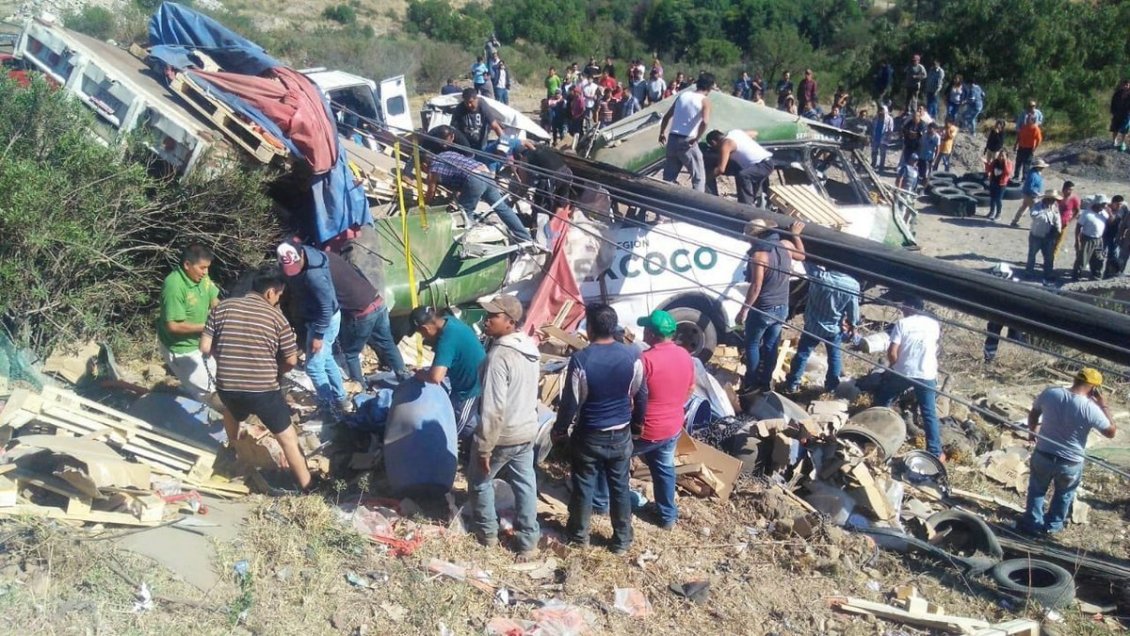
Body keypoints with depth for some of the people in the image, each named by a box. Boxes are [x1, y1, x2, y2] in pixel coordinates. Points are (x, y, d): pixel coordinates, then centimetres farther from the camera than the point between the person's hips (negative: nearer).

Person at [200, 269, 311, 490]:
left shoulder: (223, 307, 3)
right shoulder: (276, 316, -3)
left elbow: (205, 348, 2)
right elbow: (291, 360, 1)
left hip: (226, 386, 4)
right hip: (263, 389, -4)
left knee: (233, 411, 39)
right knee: (287, 437, 10)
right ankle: (307, 487, 15)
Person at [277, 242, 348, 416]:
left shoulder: (314, 275, -35)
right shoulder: (294, 262, -8)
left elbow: (326, 307, -28)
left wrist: (318, 335, -21)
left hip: (326, 321, -9)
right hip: (314, 318, 9)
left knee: (314, 366, -1)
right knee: (326, 359, 22)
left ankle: (329, 407, 13)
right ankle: (340, 399, 36)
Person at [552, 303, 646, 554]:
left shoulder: (581, 359, -22)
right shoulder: (632, 355, -10)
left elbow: (570, 402, -14)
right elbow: (641, 395, 2)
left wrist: (559, 430, 2)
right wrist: (637, 421, 20)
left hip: (589, 436, -3)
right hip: (621, 435, 3)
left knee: (583, 485, 14)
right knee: (620, 487, 15)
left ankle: (579, 534, 31)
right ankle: (622, 540, 25)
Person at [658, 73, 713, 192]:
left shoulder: (682, 95, 12)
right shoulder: (705, 100, -5)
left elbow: (666, 117, 16)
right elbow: (705, 122, -23)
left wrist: (662, 133, 27)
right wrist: (696, 139, -13)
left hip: (672, 139, 6)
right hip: (687, 142, -6)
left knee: (669, 177, 14)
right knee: (699, 177, 6)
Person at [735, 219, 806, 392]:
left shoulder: (759, 255, -23)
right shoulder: (786, 246, -3)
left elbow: (756, 287, -25)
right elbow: (801, 255, 20)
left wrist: (743, 310, -20)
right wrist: (795, 234, 31)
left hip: (763, 310, -6)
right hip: (782, 308, 6)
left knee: (752, 344, 13)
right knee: (771, 346, 17)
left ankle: (751, 383, 18)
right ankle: (765, 382, 26)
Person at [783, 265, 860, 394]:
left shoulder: (819, 277, -25)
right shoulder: (853, 285, -18)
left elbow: (808, 261, -9)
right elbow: (853, 309, -6)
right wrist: (853, 325, 10)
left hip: (813, 325, -1)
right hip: (835, 328, 1)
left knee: (803, 353, 12)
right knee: (835, 356, 19)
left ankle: (792, 384, 19)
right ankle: (832, 386, 30)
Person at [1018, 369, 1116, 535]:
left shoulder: (1050, 393, -13)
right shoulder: (1091, 408, -24)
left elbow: (1033, 414, 6)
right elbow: (1111, 432, -9)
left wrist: (1033, 431, 27)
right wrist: (1103, 404, -5)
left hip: (1042, 455, 2)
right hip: (1070, 463, -2)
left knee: (1037, 489, 28)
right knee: (1064, 494, 28)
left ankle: (1032, 522, 39)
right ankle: (1052, 525, 43)